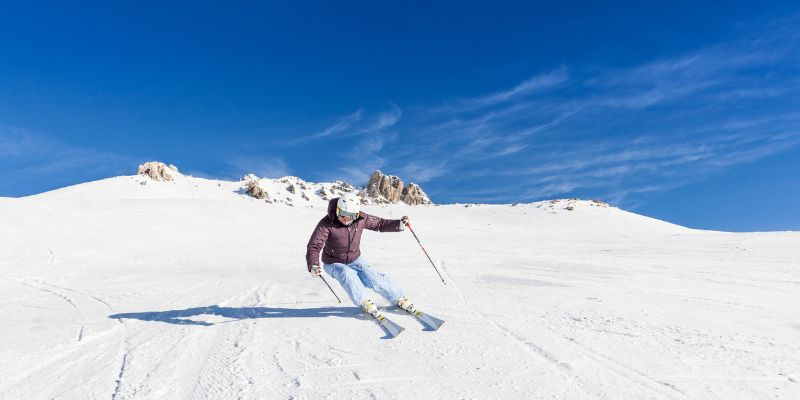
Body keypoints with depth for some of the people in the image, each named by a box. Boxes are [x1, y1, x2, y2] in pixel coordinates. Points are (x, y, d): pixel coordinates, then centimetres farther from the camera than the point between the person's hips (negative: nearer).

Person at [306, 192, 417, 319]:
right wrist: (313, 266, -49)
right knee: (346, 274, -35)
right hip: (334, 264, -2)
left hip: (355, 260, 2)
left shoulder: (361, 219, -15)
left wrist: (399, 224, -15)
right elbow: (314, 246, -31)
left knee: (374, 278, -18)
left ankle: (400, 299, 1)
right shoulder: (327, 223, -26)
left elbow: (380, 224, -1)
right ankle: (365, 303, -19)